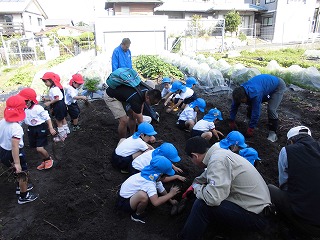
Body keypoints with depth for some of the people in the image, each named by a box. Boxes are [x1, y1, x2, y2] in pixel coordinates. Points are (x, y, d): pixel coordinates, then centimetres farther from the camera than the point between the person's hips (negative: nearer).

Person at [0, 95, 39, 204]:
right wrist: (17, 163, -33)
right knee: (23, 173, 13)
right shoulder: (16, 127, -31)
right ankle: (23, 196, 30)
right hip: (12, 154, -8)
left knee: (20, 172, 30)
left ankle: (21, 187, 51)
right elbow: (15, 146, -35)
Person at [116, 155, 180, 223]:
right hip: (123, 202, -9)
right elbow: (156, 202, -42)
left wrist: (171, 201, 14)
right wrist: (171, 194, -29)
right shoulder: (149, 183, -32)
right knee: (143, 196, -36)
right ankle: (137, 215, -5)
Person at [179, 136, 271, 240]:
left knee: (202, 205, -19)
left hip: (255, 217, -9)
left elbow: (213, 199, -33)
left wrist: (196, 187, -13)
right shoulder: (219, 153, 3)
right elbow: (208, 174, 24)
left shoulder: (217, 160, -24)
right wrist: (193, 186, 36)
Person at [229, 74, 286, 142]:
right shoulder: (240, 91, -21)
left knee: (271, 110, -23)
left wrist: (250, 129, -29)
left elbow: (256, 112, -37)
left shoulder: (255, 94, -43)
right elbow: (234, 106, -10)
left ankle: (273, 133, -10)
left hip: (278, 86, -7)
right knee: (251, 106, -2)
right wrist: (232, 122, -5)